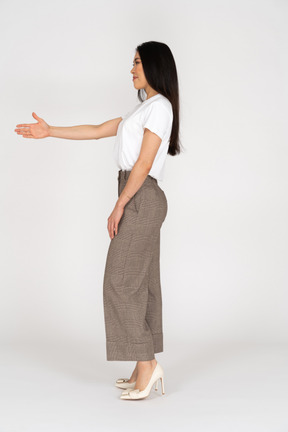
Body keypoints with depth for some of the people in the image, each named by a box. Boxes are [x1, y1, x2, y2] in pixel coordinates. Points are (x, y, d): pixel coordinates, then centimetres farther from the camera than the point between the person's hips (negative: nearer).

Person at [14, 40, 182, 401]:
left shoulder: (160, 106, -8)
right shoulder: (143, 109, 22)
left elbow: (144, 162, -15)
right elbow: (97, 131, 22)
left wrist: (119, 206, -14)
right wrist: (50, 132, 18)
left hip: (141, 199, -10)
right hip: (138, 200, 10)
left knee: (122, 280, -9)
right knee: (139, 282, 8)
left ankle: (146, 364, -5)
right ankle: (146, 368, 12)